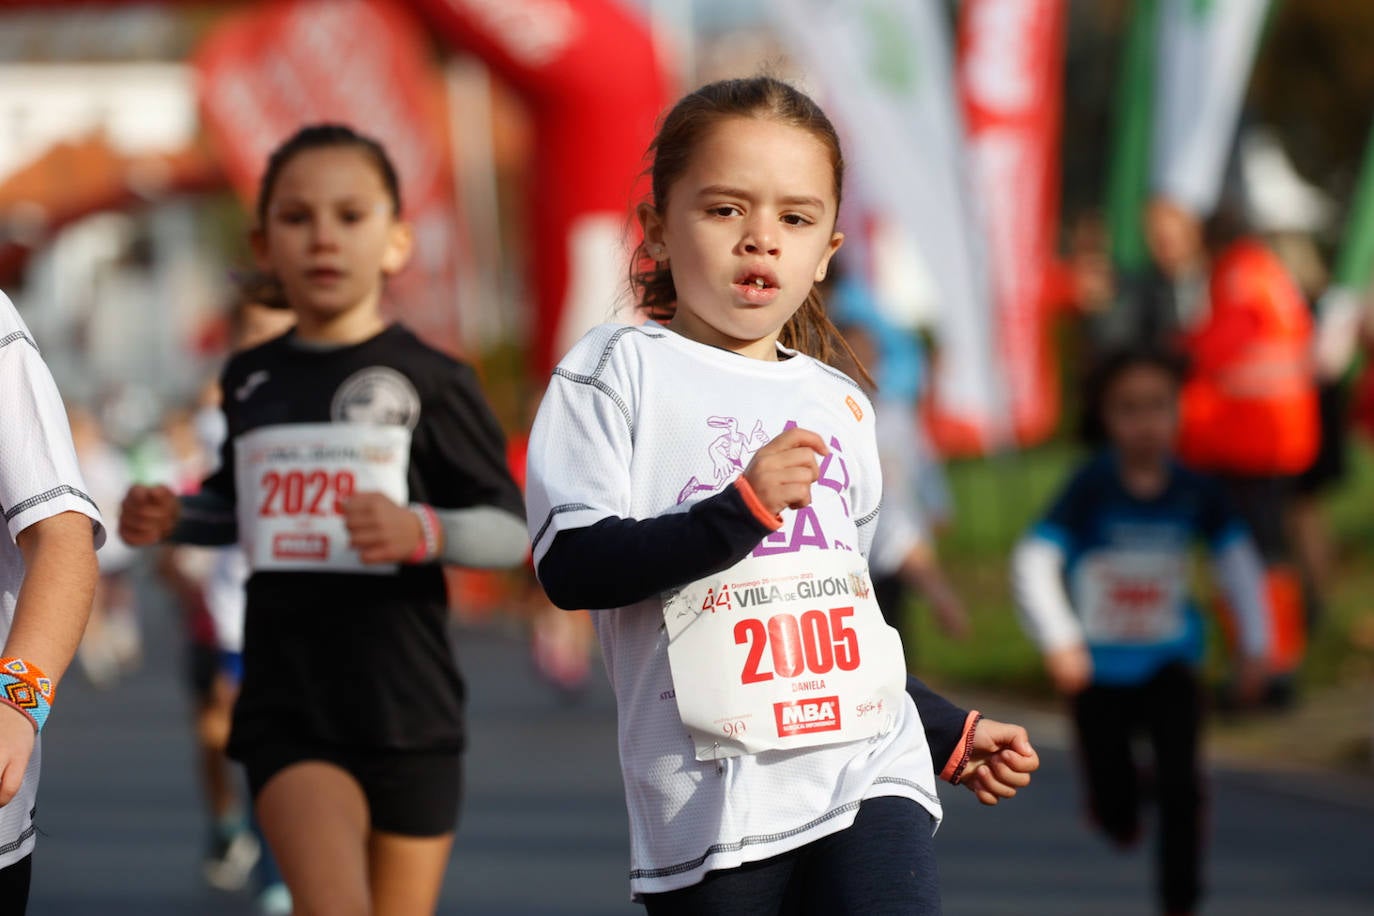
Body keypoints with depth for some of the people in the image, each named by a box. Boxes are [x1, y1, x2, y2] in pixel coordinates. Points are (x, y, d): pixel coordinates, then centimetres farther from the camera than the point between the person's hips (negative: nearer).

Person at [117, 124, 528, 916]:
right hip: (288, 709, 1)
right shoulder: (250, 381, 8)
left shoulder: (431, 382, -5)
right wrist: (171, 519, 5)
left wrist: (423, 531, -24)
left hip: (407, 709, -1)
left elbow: (512, 530, -5)